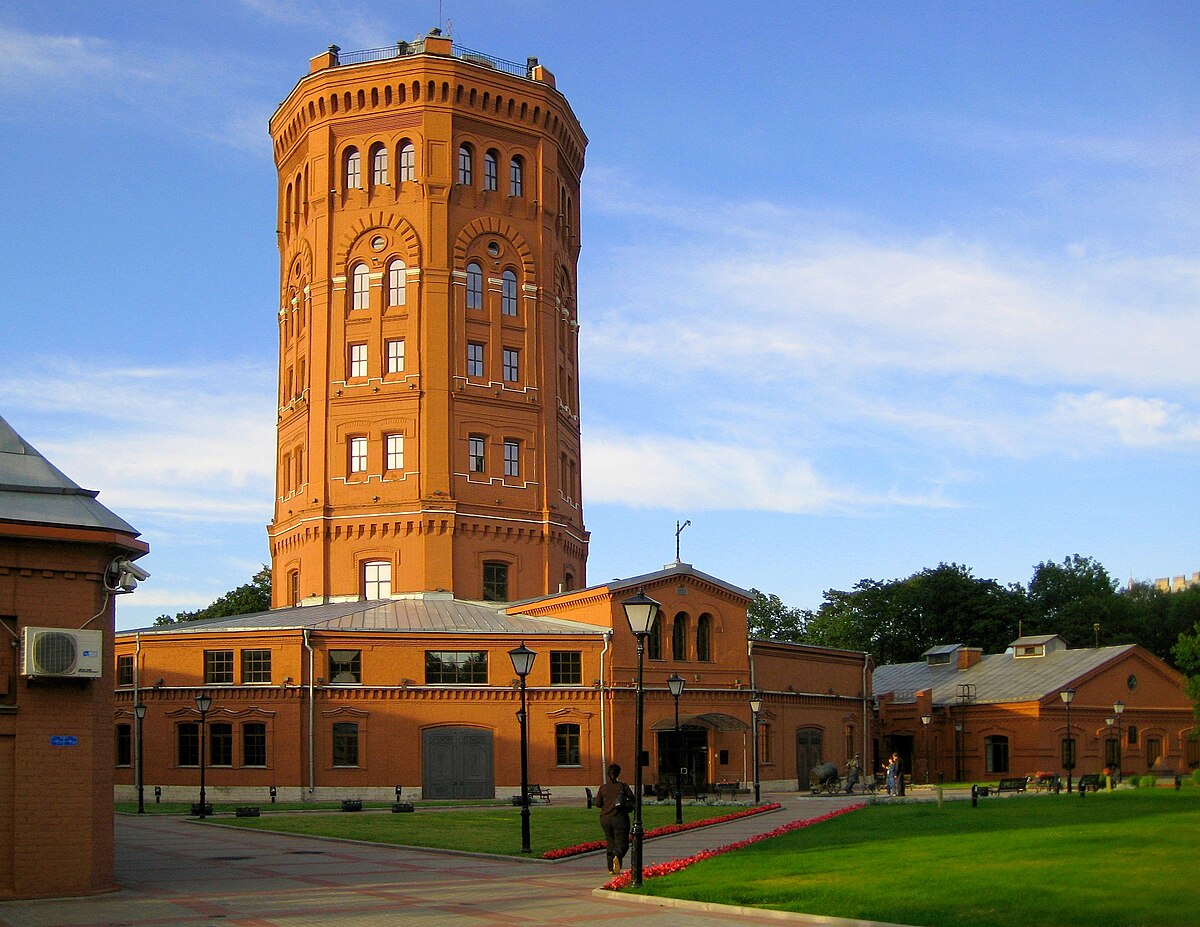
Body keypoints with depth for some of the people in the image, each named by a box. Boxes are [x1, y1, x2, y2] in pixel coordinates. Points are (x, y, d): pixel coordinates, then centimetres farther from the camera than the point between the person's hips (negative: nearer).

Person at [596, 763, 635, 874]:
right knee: (622, 843, 0)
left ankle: (611, 868, 11)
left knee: (610, 843, 14)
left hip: (605, 819, 3)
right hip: (620, 818, -3)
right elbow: (632, 800, -4)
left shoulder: (603, 788, 2)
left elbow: (598, 803, 3)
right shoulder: (623, 786, -5)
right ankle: (617, 856, -30)